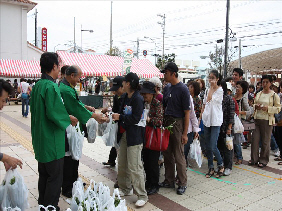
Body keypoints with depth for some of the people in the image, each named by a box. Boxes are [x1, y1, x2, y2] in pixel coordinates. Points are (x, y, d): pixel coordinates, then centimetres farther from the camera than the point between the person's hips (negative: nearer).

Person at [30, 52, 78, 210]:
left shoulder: (37, 85, 8)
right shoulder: (51, 87, -21)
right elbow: (54, 113, -26)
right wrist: (69, 119, -8)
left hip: (40, 139, 10)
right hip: (52, 139, -9)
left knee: (44, 174, 21)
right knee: (55, 176, 3)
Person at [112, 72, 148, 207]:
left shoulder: (138, 99, -16)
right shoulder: (126, 97, 10)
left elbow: (135, 119, -20)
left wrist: (120, 117, -15)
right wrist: (114, 115, 2)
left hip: (135, 135, -9)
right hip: (125, 133, 9)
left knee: (134, 166, -6)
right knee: (122, 164, 16)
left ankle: (142, 196, 7)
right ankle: (125, 189, 33)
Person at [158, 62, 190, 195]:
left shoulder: (183, 89, -11)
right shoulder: (167, 88, 9)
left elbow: (187, 112, -13)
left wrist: (185, 133, -15)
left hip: (177, 123, -7)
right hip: (166, 122, 7)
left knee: (179, 156, 1)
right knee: (167, 154, 13)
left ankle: (182, 183, 17)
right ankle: (169, 181, 27)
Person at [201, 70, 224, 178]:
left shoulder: (220, 90, -6)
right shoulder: (207, 90, 14)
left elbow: (210, 99, -18)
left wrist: (212, 87, -10)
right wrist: (201, 116, 9)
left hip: (216, 121, -6)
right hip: (207, 120, 6)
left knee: (213, 147, -9)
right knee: (208, 147, 8)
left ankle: (221, 165, 14)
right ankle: (211, 168, 19)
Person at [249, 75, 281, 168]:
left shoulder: (274, 95, -2)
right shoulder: (258, 94, 12)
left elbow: (278, 108, -3)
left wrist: (268, 108, -18)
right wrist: (255, 106, -2)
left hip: (267, 121, -4)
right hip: (257, 119, 4)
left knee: (265, 141, 3)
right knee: (255, 139, 4)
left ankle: (263, 160, 16)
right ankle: (254, 159, 16)